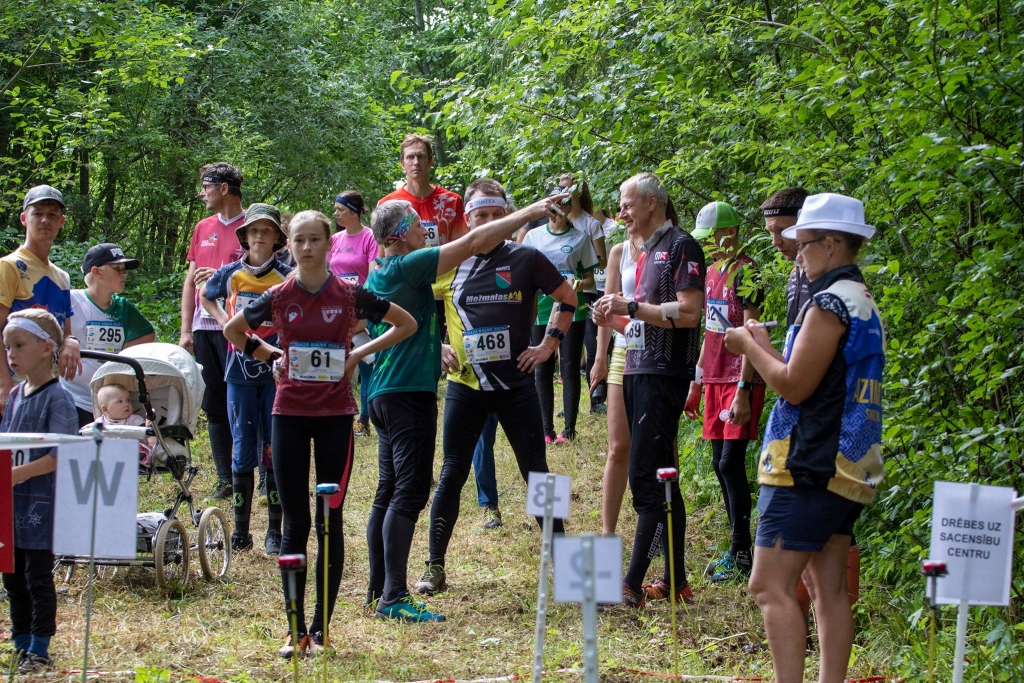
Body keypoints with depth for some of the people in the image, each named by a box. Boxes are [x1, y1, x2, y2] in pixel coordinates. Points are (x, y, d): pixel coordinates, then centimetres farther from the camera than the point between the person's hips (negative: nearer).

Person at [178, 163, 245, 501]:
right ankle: (225, 479, 12)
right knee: (214, 406, 7)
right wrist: (186, 330, 11)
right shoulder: (203, 228, 16)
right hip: (204, 327, 6)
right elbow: (190, 281, 17)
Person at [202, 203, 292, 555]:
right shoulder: (231, 274, 4)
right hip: (240, 371, 2)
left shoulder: (287, 278, -2)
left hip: (276, 371, -2)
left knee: (275, 451, 0)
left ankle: (275, 532, 6)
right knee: (242, 450, 4)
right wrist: (224, 323, 10)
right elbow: (205, 296, 24)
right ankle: (240, 532, 9)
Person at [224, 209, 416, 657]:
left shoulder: (349, 295, -3)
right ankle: (296, 630, 8)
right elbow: (233, 330, 16)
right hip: (290, 414, 1)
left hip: (335, 415, -1)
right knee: (295, 524, 3)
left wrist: (359, 354, 0)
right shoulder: (279, 297, 0)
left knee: (330, 522, 1)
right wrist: (270, 355, 5)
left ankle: (321, 628, 8)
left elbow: (407, 324, 6)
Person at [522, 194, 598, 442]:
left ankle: (569, 428, -1)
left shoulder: (580, 238, 4)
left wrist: (580, 284, -14)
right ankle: (547, 429, 7)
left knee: (570, 367, -4)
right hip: (541, 308, 2)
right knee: (543, 368, 2)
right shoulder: (534, 236, 8)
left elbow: (590, 279, 7)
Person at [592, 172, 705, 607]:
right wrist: (615, 321, 6)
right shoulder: (646, 253, 19)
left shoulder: (680, 247, -9)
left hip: (664, 374, -10)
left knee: (647, 479, -11)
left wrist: (631, 307, -16)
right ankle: (675, 581, 15)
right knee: (660, 478, 11)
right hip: (638, 373, 10)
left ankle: (633, 584, -12)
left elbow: (688, 313, -19)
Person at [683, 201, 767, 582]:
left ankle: (742, 555, -6)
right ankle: (736, 549, 15)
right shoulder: (712, 273, 14)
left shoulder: (745, 272, -13)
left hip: (740, 382, -9)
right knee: (720, 464, 9)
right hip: (715, 379, 9)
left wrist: (742, 390, -22)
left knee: (731, 463, -10)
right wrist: (696, 384, 20)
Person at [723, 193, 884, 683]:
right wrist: (765, 348, 16)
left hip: (810, 467, -10)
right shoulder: (864, 303, 16)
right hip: (846, 471, 10)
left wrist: (751, 346, -4)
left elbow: (795, 385, -17)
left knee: (770, 586, -11)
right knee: (829, 588, 10)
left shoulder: (830, 303, -16)